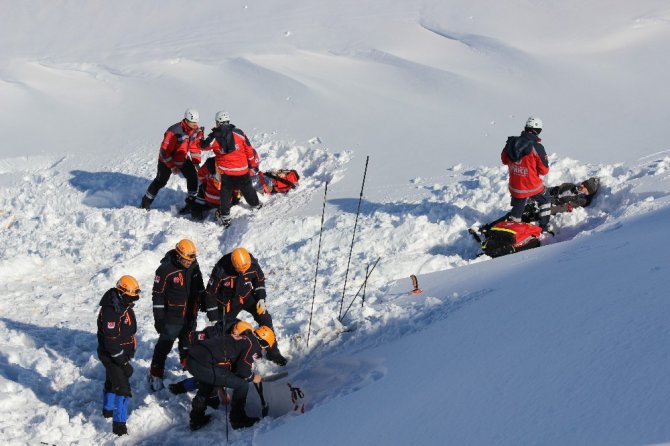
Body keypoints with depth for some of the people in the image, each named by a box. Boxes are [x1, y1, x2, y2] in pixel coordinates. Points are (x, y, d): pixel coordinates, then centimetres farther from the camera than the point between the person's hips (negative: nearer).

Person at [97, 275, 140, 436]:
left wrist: (128, 355, 22)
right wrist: (124, 363, -25)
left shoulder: (124, 306, 2)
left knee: (112, 382, 26)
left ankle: (108, 410, 46)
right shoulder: (110, 311, -30)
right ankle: (119, 424, -8)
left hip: (122, 354, 10)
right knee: (122, 387, -12)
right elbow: (111, 342, -29)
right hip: (111, 356, -10)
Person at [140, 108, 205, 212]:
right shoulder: (174, 132, -35)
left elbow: (196, 146, 4)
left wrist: (196, 161, -3)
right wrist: (172, 167, -25)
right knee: (160, 181, 5)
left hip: (183, 159, 5)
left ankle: (191, 203, 3)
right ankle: (145, 203, 21)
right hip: (167, 160, -5)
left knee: (193, 177, -9)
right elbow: (165, 151, -29)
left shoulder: (196, 130, -14)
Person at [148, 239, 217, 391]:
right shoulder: (165, 270, -20)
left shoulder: (194, 266, -1)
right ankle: (155, 375, 13)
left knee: (188, 344, 23)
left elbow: (201, 289, 12)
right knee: (164, 346, 2)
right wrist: (159, 319, -14)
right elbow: (158, 296, -15)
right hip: (171, 319, -6)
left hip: (190, 316, 6)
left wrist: (209, 309, 12)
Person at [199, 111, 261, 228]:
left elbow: (203, 145, 5)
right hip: (242, 170, 1)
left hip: (225, 172, -1)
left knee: (225, 194, 11)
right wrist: (253, 164, 13)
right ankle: (256, 205, 43)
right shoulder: (238, 133, -8)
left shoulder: (214, 137, -12)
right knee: (247, 189, 23)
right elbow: (249, 149, 0)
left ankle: (225, 218, 9)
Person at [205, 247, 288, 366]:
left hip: (246, 295, 3)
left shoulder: (253, 264, -23)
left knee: (265, 318, -8)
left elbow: (260, 279, 1)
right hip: (228, 301, -3)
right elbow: (210, 293, -20)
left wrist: (261, 298, -9)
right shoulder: (221, 270, -33)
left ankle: (273, 353, 5)